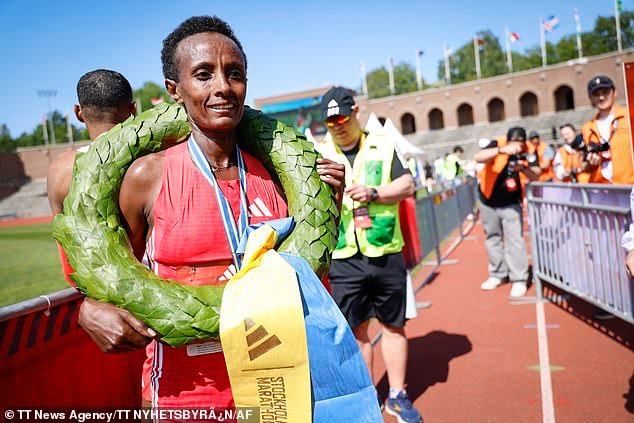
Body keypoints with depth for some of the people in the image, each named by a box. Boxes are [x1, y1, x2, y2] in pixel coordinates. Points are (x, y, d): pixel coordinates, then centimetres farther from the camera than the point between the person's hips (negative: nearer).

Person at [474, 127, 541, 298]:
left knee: (515, 240, -9)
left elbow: (536, 176, -20)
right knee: (492, 238, 12)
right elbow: (477, 157, -38)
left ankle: (519, 279, -1)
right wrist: (502, 150, -50)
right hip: (489, 202, 1)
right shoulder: (497, 145, -19)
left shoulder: (527, 152, -13)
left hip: (511, 203, -1)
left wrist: (523, 167, -39)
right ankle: (497, 274, 27)